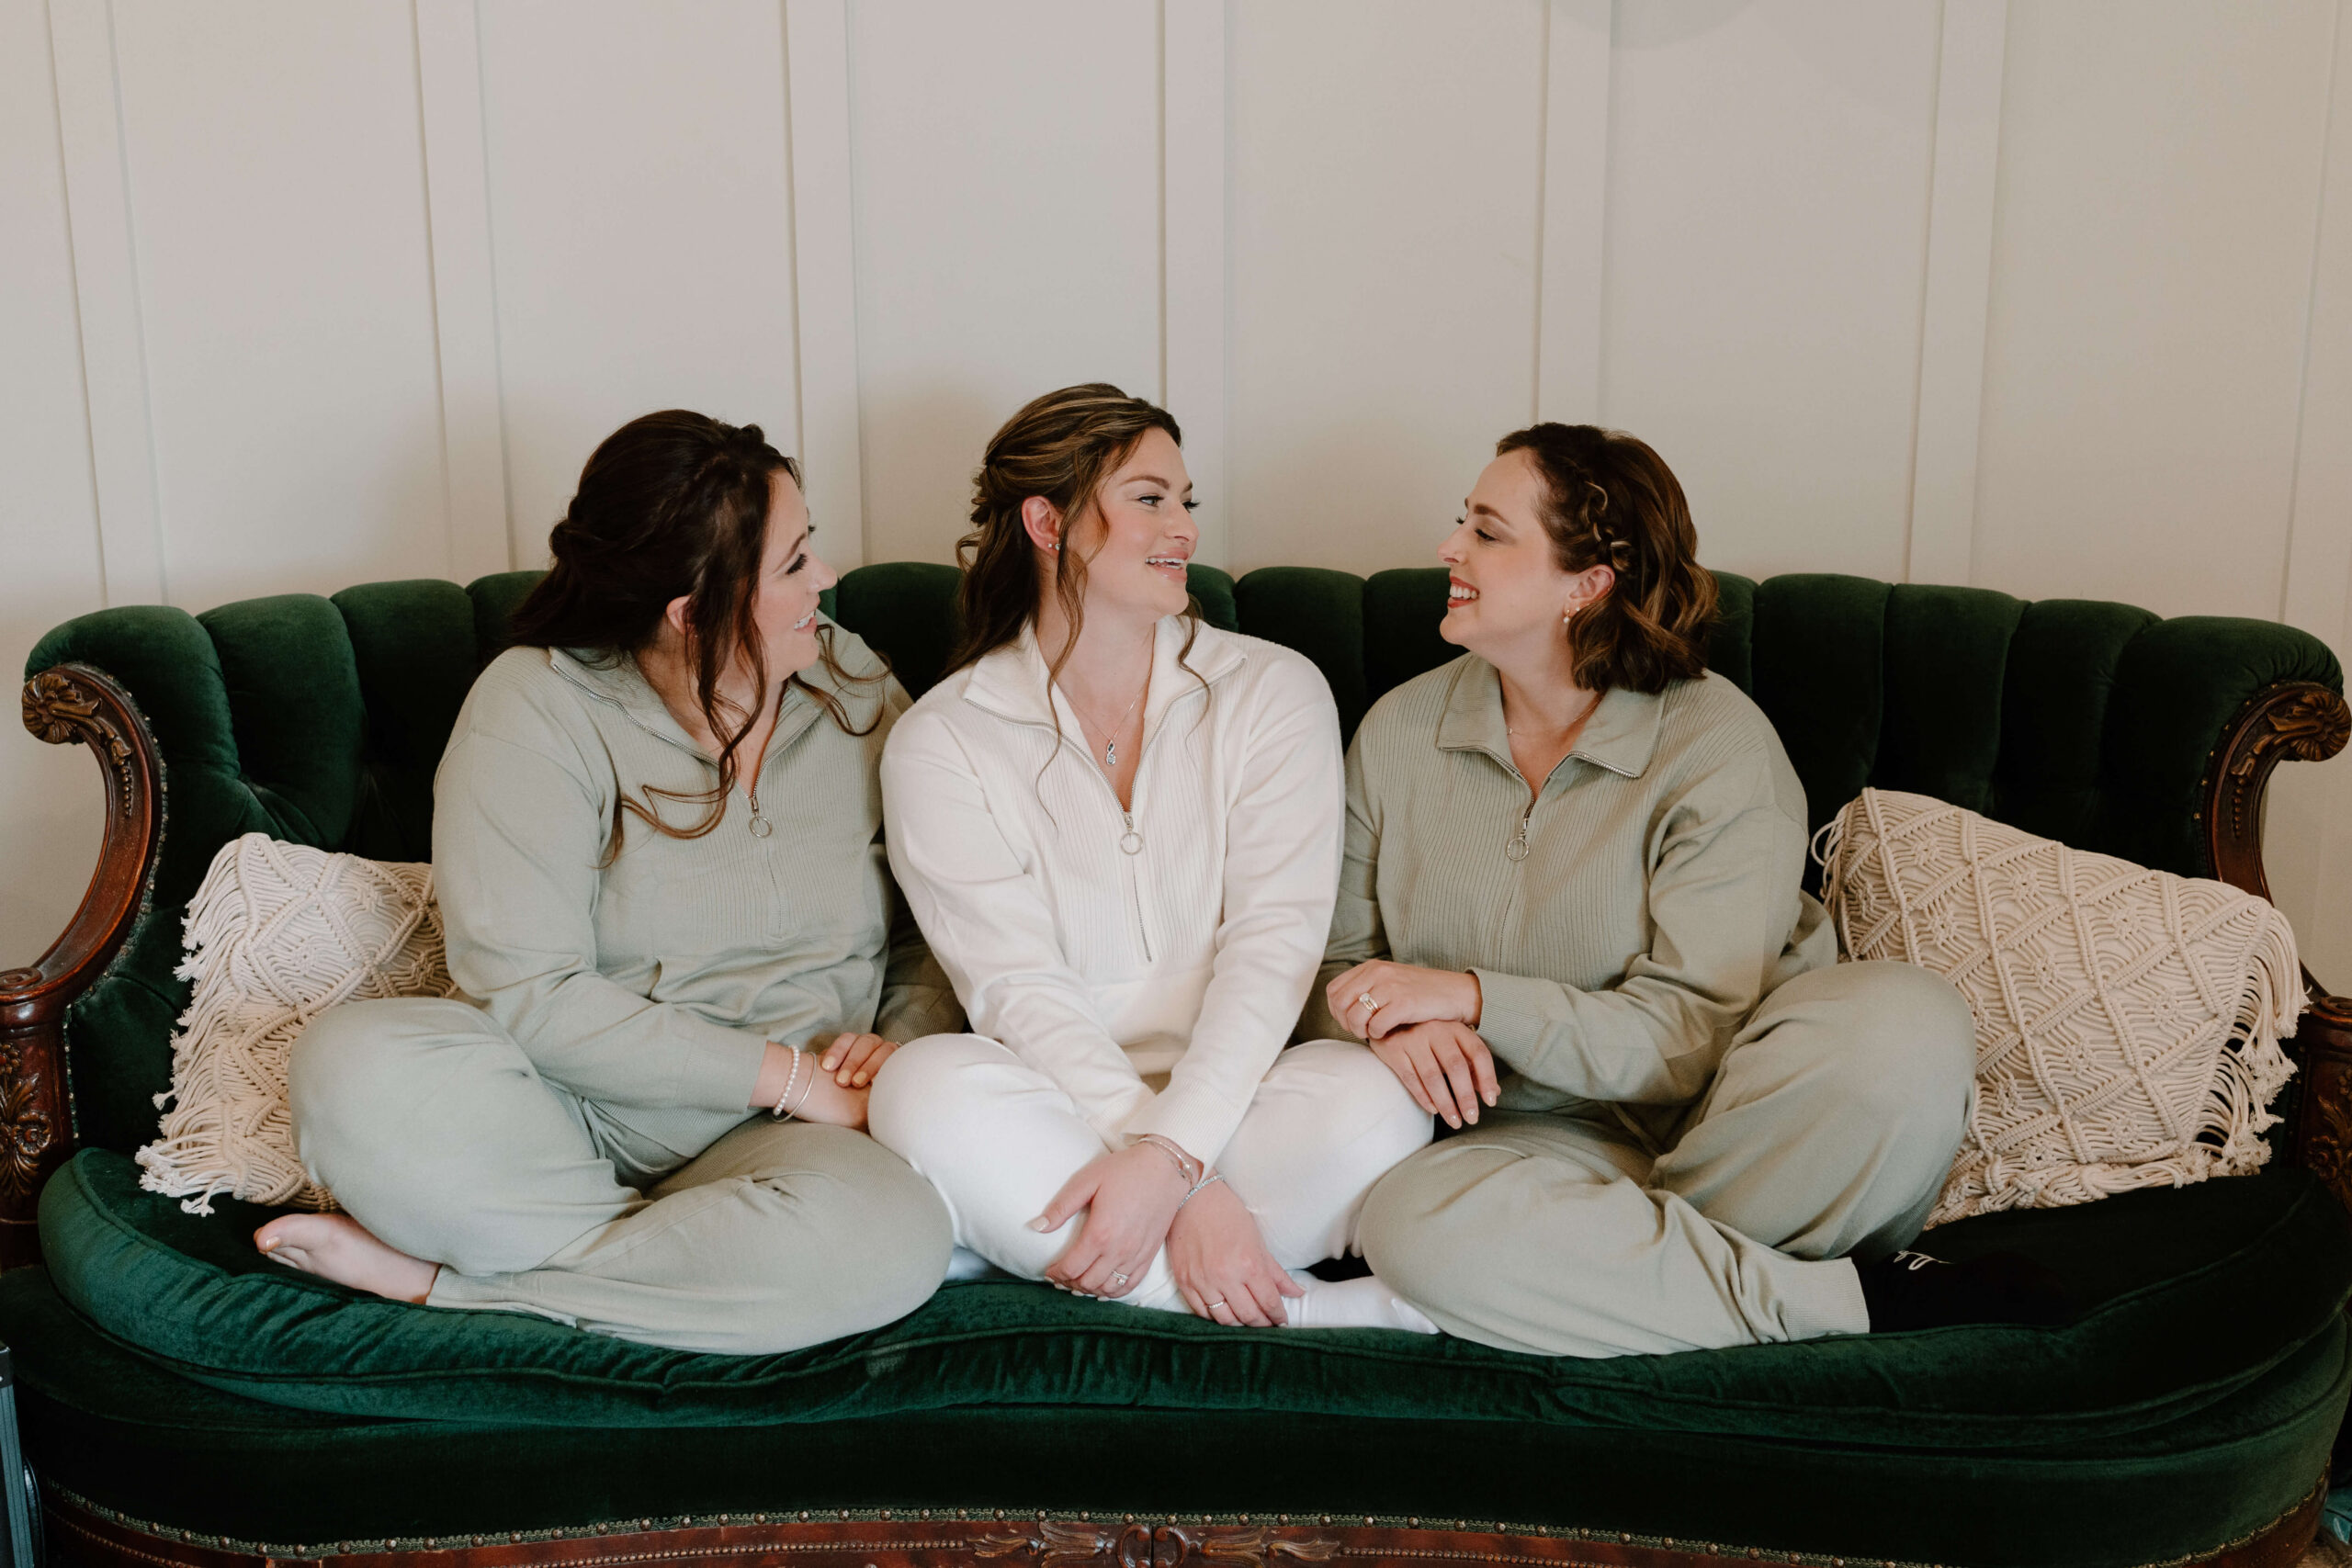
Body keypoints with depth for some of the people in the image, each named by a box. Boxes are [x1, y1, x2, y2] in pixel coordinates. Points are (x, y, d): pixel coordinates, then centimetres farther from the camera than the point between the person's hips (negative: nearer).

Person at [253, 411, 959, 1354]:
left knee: (895, 1234, -34)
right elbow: (527, 994, -16)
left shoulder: (855, 686, 7)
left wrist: (901, 1048, -9)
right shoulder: (538, 705, -6)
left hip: (775, 1133, 3)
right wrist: (785, 1072, -16)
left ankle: (438, 1277, -17)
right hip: (567, 1111, -2)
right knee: (354, 1067, -32)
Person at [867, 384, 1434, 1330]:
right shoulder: (941, 742, 2)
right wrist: (1190, 1190, -21)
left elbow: (1273, 944, -6)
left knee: (1374, 1097, -29)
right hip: (1056, 1114, 1)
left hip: (1234, 1101, 0)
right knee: (926, 1089, -32)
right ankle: (1325, 1312, -27)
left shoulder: (1275, 693, 5)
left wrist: (1172, 1154, -22)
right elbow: (1016, 988, -8)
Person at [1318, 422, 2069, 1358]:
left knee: (1902, 1024, -33)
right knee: (1414, 1225, -33)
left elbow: (1690, 1038, -15)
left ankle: (1619, 1259, -14)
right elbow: (1337, 977, 8)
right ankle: (1848, 1301, -22)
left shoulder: (1719, 743, -10)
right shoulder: (1397, 733, 3)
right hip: (1547, 1135, 2)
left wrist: (1472, 996, -23)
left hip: (1724, 1120, -2)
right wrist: (1398, 1026, -16)